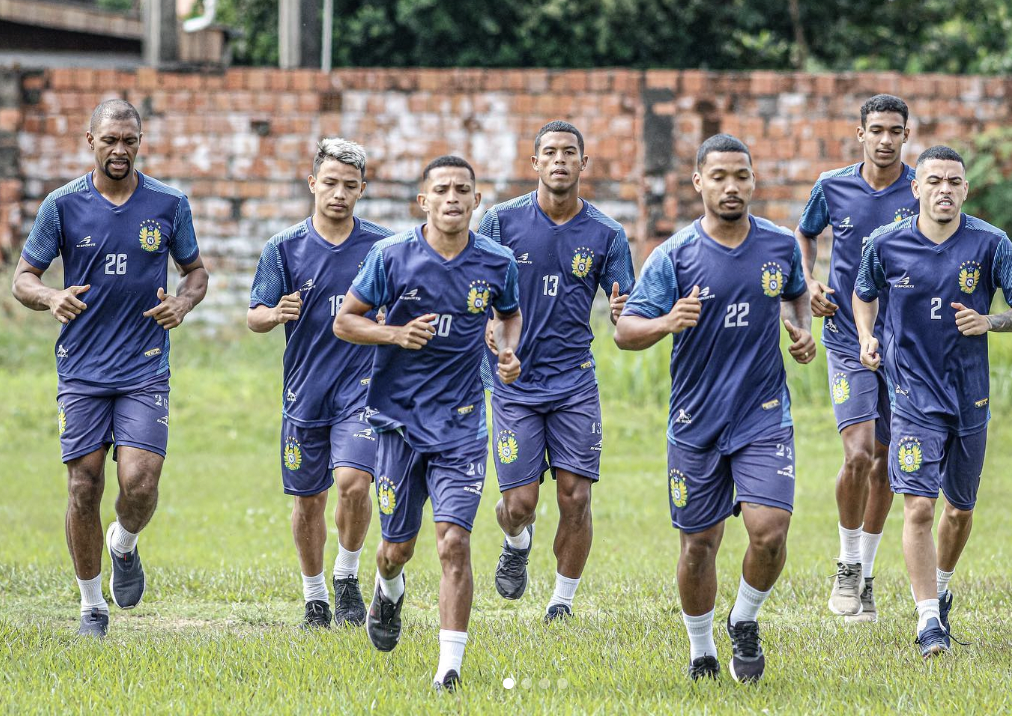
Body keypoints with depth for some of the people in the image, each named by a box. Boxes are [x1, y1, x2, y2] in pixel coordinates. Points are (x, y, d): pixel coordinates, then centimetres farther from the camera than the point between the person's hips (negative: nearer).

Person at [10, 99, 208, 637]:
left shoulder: (168, 205, 3)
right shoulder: (63, 205, 1)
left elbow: (196, 270, 15)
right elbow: (23, 277, 5)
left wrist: (183, 302, -7)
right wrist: (50, 297, -17)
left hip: (145, 368, 0)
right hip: (81, 367, 0)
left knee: (139, 482, -14)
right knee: (84, 487, -2)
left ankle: (124, 545, 21)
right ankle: (92, 605, 14)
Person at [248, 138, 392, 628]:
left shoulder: (384, 247, 2)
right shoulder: (285, 248, 1)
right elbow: (254, 317, -2)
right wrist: (275, 314, -24)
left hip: (362, 389, -1)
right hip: (304, 394, 1)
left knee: (353, 482, -19)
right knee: (308, 499, 8)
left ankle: (347, 577, 3)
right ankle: (314, 596, 25)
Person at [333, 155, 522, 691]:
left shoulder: (497, 263, 0)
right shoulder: (391, 257, -6)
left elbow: (510, 314, 20)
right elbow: (344, 321, 1)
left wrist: (509, 351, -1)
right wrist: (397, 334, -16)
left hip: (461, 426, 0)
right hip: (399, 419, 0)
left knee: (454, 541, -14)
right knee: (398, 547, 11)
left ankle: (450, 666, -12)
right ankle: (388, 591, 48)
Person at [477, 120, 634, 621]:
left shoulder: (606, 235, 1)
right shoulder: (503, 221, -2)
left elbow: (627, 313, 3)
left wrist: (623, 312, -20)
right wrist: (487, 327, -15)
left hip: (575, 384, 1)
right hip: (515, 380, -1)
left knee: (575, 497, -5)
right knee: (519, 502, -4)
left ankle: (562, 601, 12)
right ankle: (517, 543, 32)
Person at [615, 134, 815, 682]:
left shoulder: (781, 245, 1)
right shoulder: (674, 256, -7)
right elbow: (624, 331, -9)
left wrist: (802, 330, 4)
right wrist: (666, 323, -29)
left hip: (764, 416, 1)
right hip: (696, 423, -1)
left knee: (768, 531, -15)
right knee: (698, 543, 6)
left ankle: (745, 622, 13)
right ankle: (701, 651, 27)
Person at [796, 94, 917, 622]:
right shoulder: (833, 187, 0)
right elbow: (804, 235, 20)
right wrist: (810, 283, 4)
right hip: (848, 338, -1)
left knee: (884, 463, 7)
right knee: (858, 454, -16)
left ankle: (866, 573, 21)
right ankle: (847, 566, 3)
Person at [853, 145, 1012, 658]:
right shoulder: (886, 245, -4)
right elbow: (864, 294, 15)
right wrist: (866, 338, -1)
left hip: (970, 397, 2)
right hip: (914, 394, -2)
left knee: (959, 509, 14)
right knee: (919, 506, -14)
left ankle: (941, 587, 42)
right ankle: (928, 622, -12)